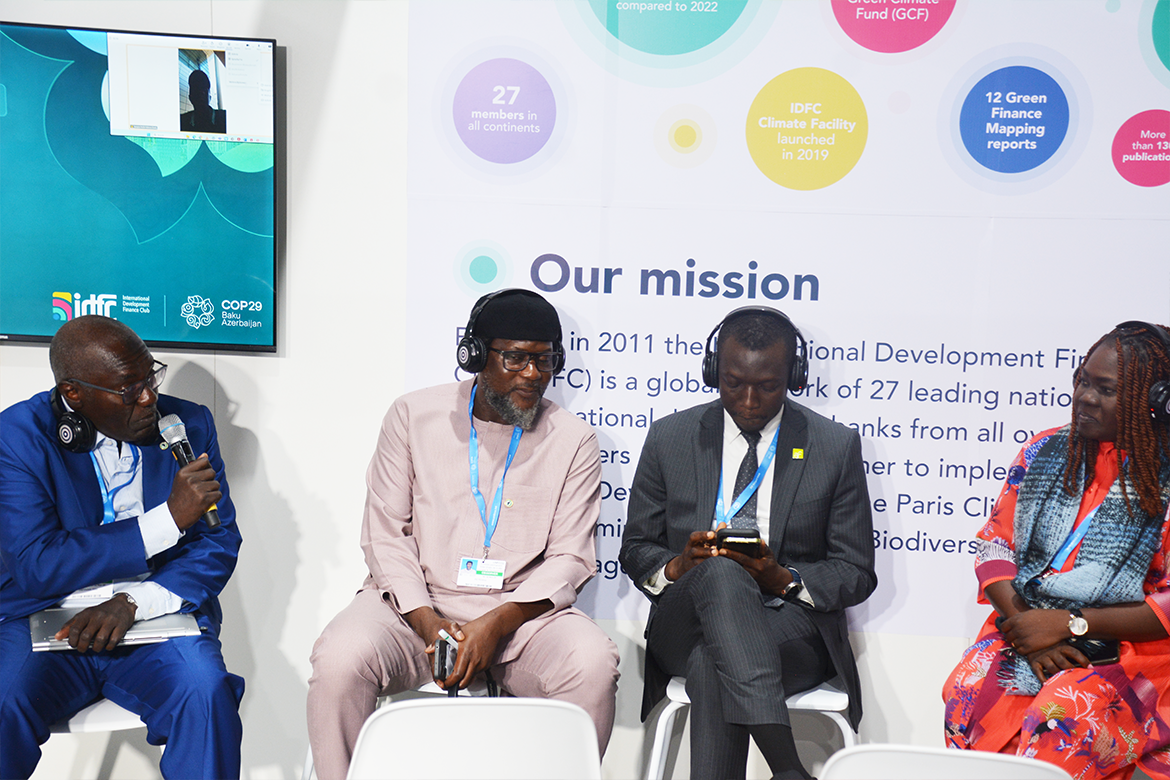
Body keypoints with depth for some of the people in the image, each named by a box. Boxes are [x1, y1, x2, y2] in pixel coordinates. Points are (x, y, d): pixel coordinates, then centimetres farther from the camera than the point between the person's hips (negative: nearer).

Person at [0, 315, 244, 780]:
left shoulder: (189, 425, 2)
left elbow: (219, 544, 0)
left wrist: (132, 602, -17)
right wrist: (169, 518, -20)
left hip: (157, 618, 1)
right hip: (45, 620, 0)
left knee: (206, 692, -28)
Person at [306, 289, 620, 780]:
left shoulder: (573, 441, 5)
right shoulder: (414, 416, 6)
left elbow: (570, 557, 0)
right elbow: (385, 533, 3)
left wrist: (497, 624, -17)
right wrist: (427, 622, -13)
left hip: (520, 613, 0)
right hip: (415, 602, 1)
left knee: (593, 664, -29)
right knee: (341, 657, -28)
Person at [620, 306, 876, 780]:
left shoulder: (836, 447, 5)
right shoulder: (670, 438, 8)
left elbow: (856, 574, 5)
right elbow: (635, 550, 12)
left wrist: (784, 580, -15)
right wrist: (677, 567, -13)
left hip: (794, 628, -1)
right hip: (684, 628, 2)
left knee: (713, 664, -37)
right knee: (719, 571, -36)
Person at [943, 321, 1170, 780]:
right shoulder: (1044, 452, 11)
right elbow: (994, 544, 7)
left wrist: (1070, 623, -13)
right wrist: (1024, 626, -9)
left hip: (1124, 652, -3)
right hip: (1024, 629, 3)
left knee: (1058, 728, -34)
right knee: (966, 699, -28)